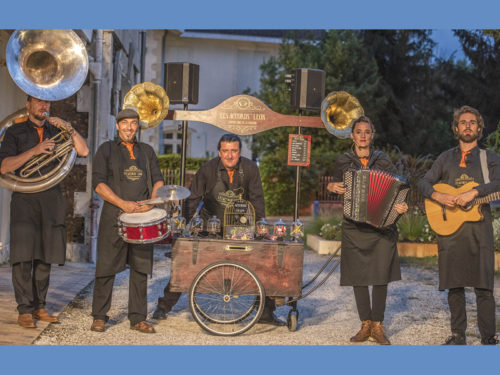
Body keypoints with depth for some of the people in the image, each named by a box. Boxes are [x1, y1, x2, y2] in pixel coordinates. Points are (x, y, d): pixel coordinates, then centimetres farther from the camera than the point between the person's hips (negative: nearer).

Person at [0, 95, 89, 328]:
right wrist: (34, 151, -15)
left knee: (45, 257, 5)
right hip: (25, 198, -3)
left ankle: (39, 306, 13)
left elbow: (83, 151, 6)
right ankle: (24, 310, -4)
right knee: (23, 256, -9)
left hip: (52, 199, 3)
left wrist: (69, 129, -7)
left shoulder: (56, 132, 16)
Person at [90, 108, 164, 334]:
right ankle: (99, 317, 8)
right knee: (106, 267, -3)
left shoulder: (147, 151, 17)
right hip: (114, 216, -3)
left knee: (140, 268, 3)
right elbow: (98, 183, -2)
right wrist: (124, 204, -13)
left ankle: (138, 319, 10)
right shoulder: (106, 149, 6)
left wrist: (151, 202, -8)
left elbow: (158, 180, 12)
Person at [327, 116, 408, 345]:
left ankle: (377, 326, 6)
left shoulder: (383, 161, 6)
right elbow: (335, 187, 17)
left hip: (382, 225, -1)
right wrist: (332, 187, -6)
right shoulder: (343, 162, 7)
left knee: (381, 275, -4)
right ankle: (365, 325, 12)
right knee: (358, 276, 2)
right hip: (354, 227, 1)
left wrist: (400, 207, -14)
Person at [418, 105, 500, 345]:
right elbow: (424, 183, 8)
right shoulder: (446, 158, 16)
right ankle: (458, 335, 17)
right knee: (453, 284, 7)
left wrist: (472, 193, -25)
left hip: (478, 228, -3)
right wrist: (438, 196, -12)